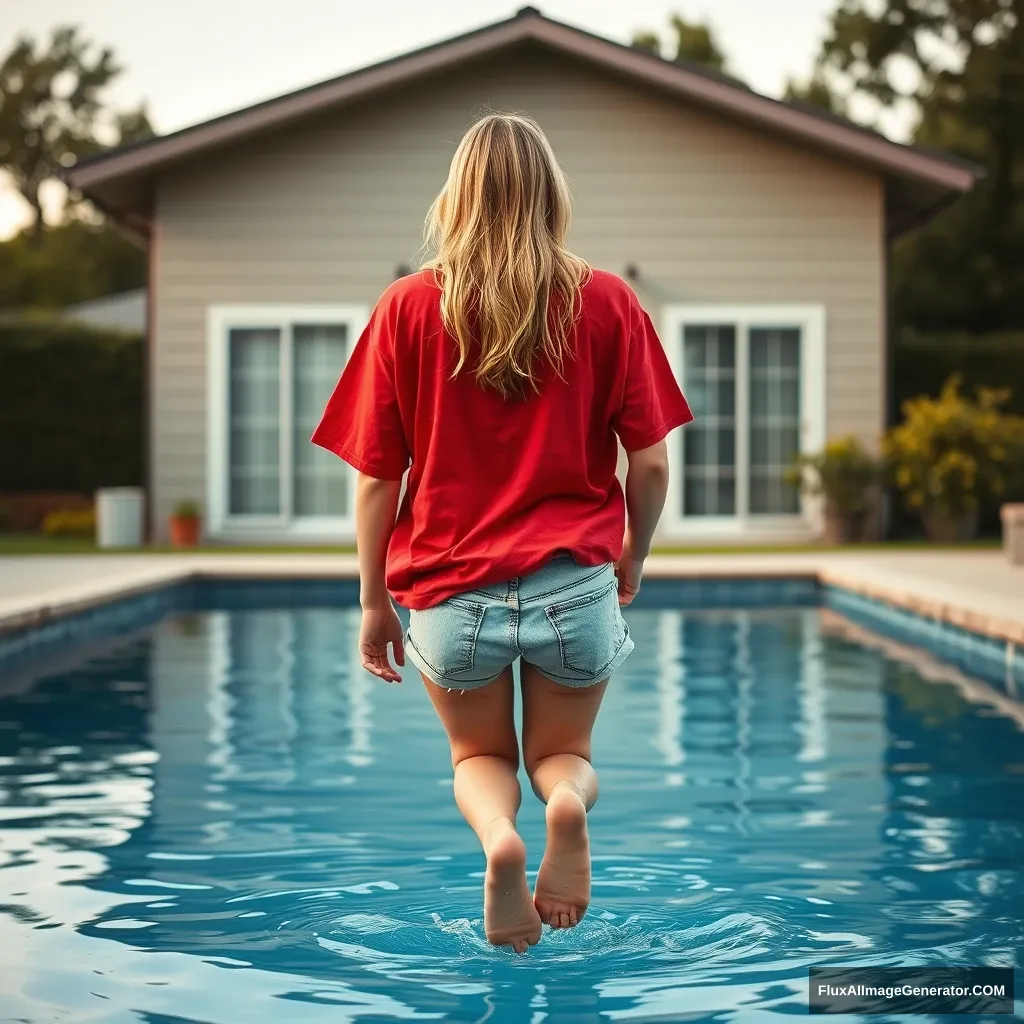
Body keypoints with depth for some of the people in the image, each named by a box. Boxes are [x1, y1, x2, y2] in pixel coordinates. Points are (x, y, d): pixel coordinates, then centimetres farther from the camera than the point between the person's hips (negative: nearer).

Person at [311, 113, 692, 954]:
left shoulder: (407, 308, -3)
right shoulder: (608, 303, -2)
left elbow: (375, 478, -2)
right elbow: (650, 463, -1)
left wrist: (373, 602, 10)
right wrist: (631, 562, 17)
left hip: (450, 591, 0)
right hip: (575, 583, 0)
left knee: (481, 757, 24)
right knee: (563, 753, 23)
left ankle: (497, 832, -12)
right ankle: (569, 799, -15)